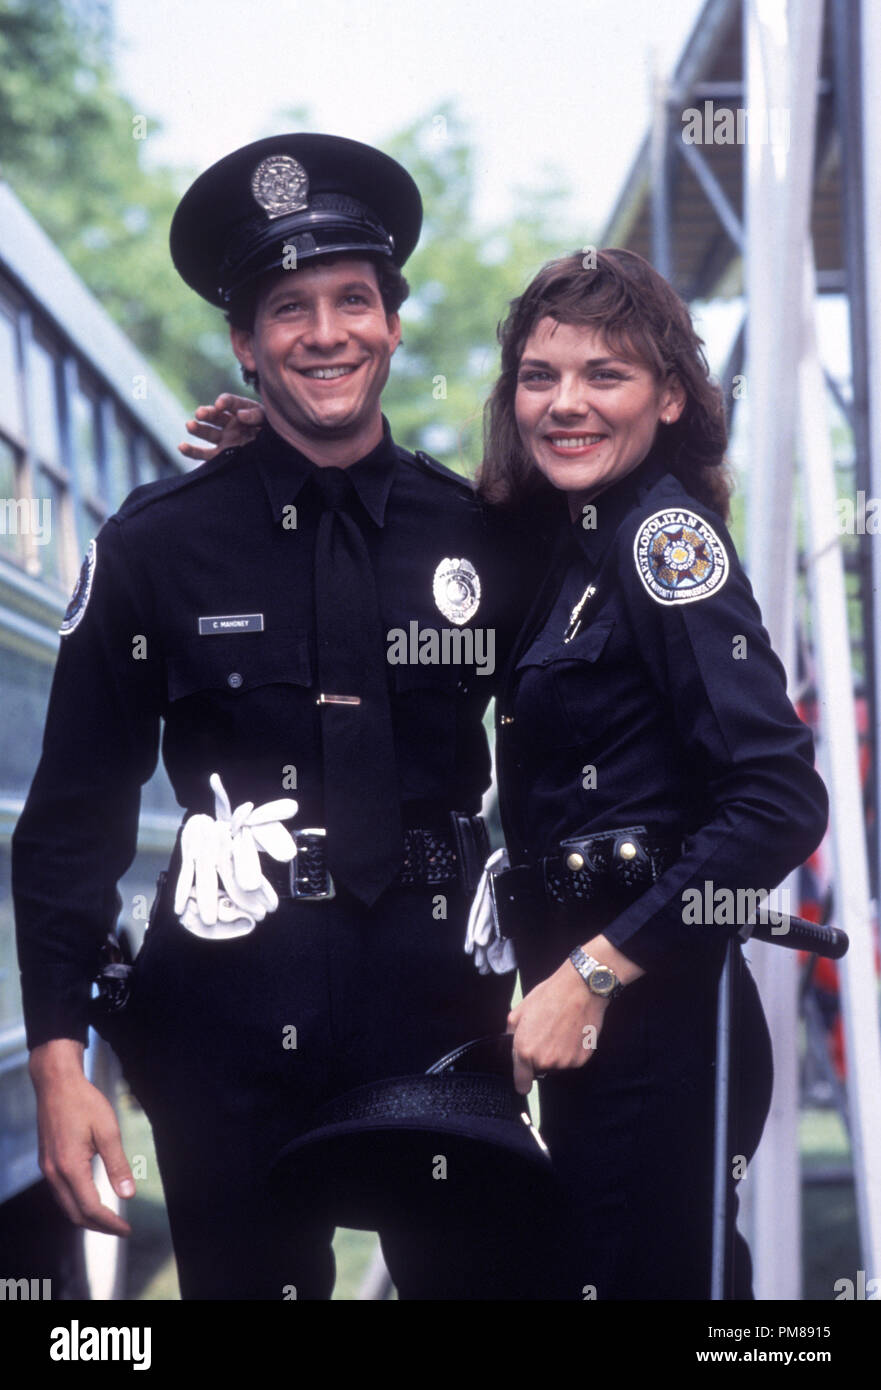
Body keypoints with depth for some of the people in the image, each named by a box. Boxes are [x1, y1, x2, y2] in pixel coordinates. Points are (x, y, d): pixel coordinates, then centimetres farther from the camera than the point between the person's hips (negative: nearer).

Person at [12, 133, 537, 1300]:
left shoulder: (484, 536, 3)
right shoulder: (157, 545, -2)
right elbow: (73, 819, 0)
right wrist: (59, 1061, -6)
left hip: (445, 1015, 2)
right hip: (231, 1027, -1)